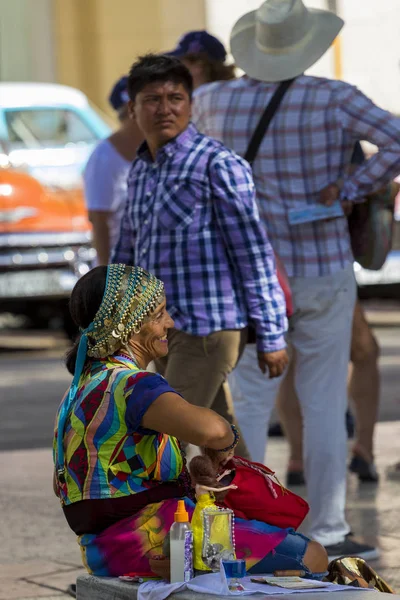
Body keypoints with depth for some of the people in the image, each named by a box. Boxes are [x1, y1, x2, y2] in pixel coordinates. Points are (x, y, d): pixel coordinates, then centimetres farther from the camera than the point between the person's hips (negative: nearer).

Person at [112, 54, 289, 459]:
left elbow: (254, 254, -11)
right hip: (164, 330, 8)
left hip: (207, 329, -8)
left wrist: (271, 335, -12)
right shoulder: (140, 171, 13)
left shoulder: (217, 165, -11)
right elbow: (128, 254, 23)